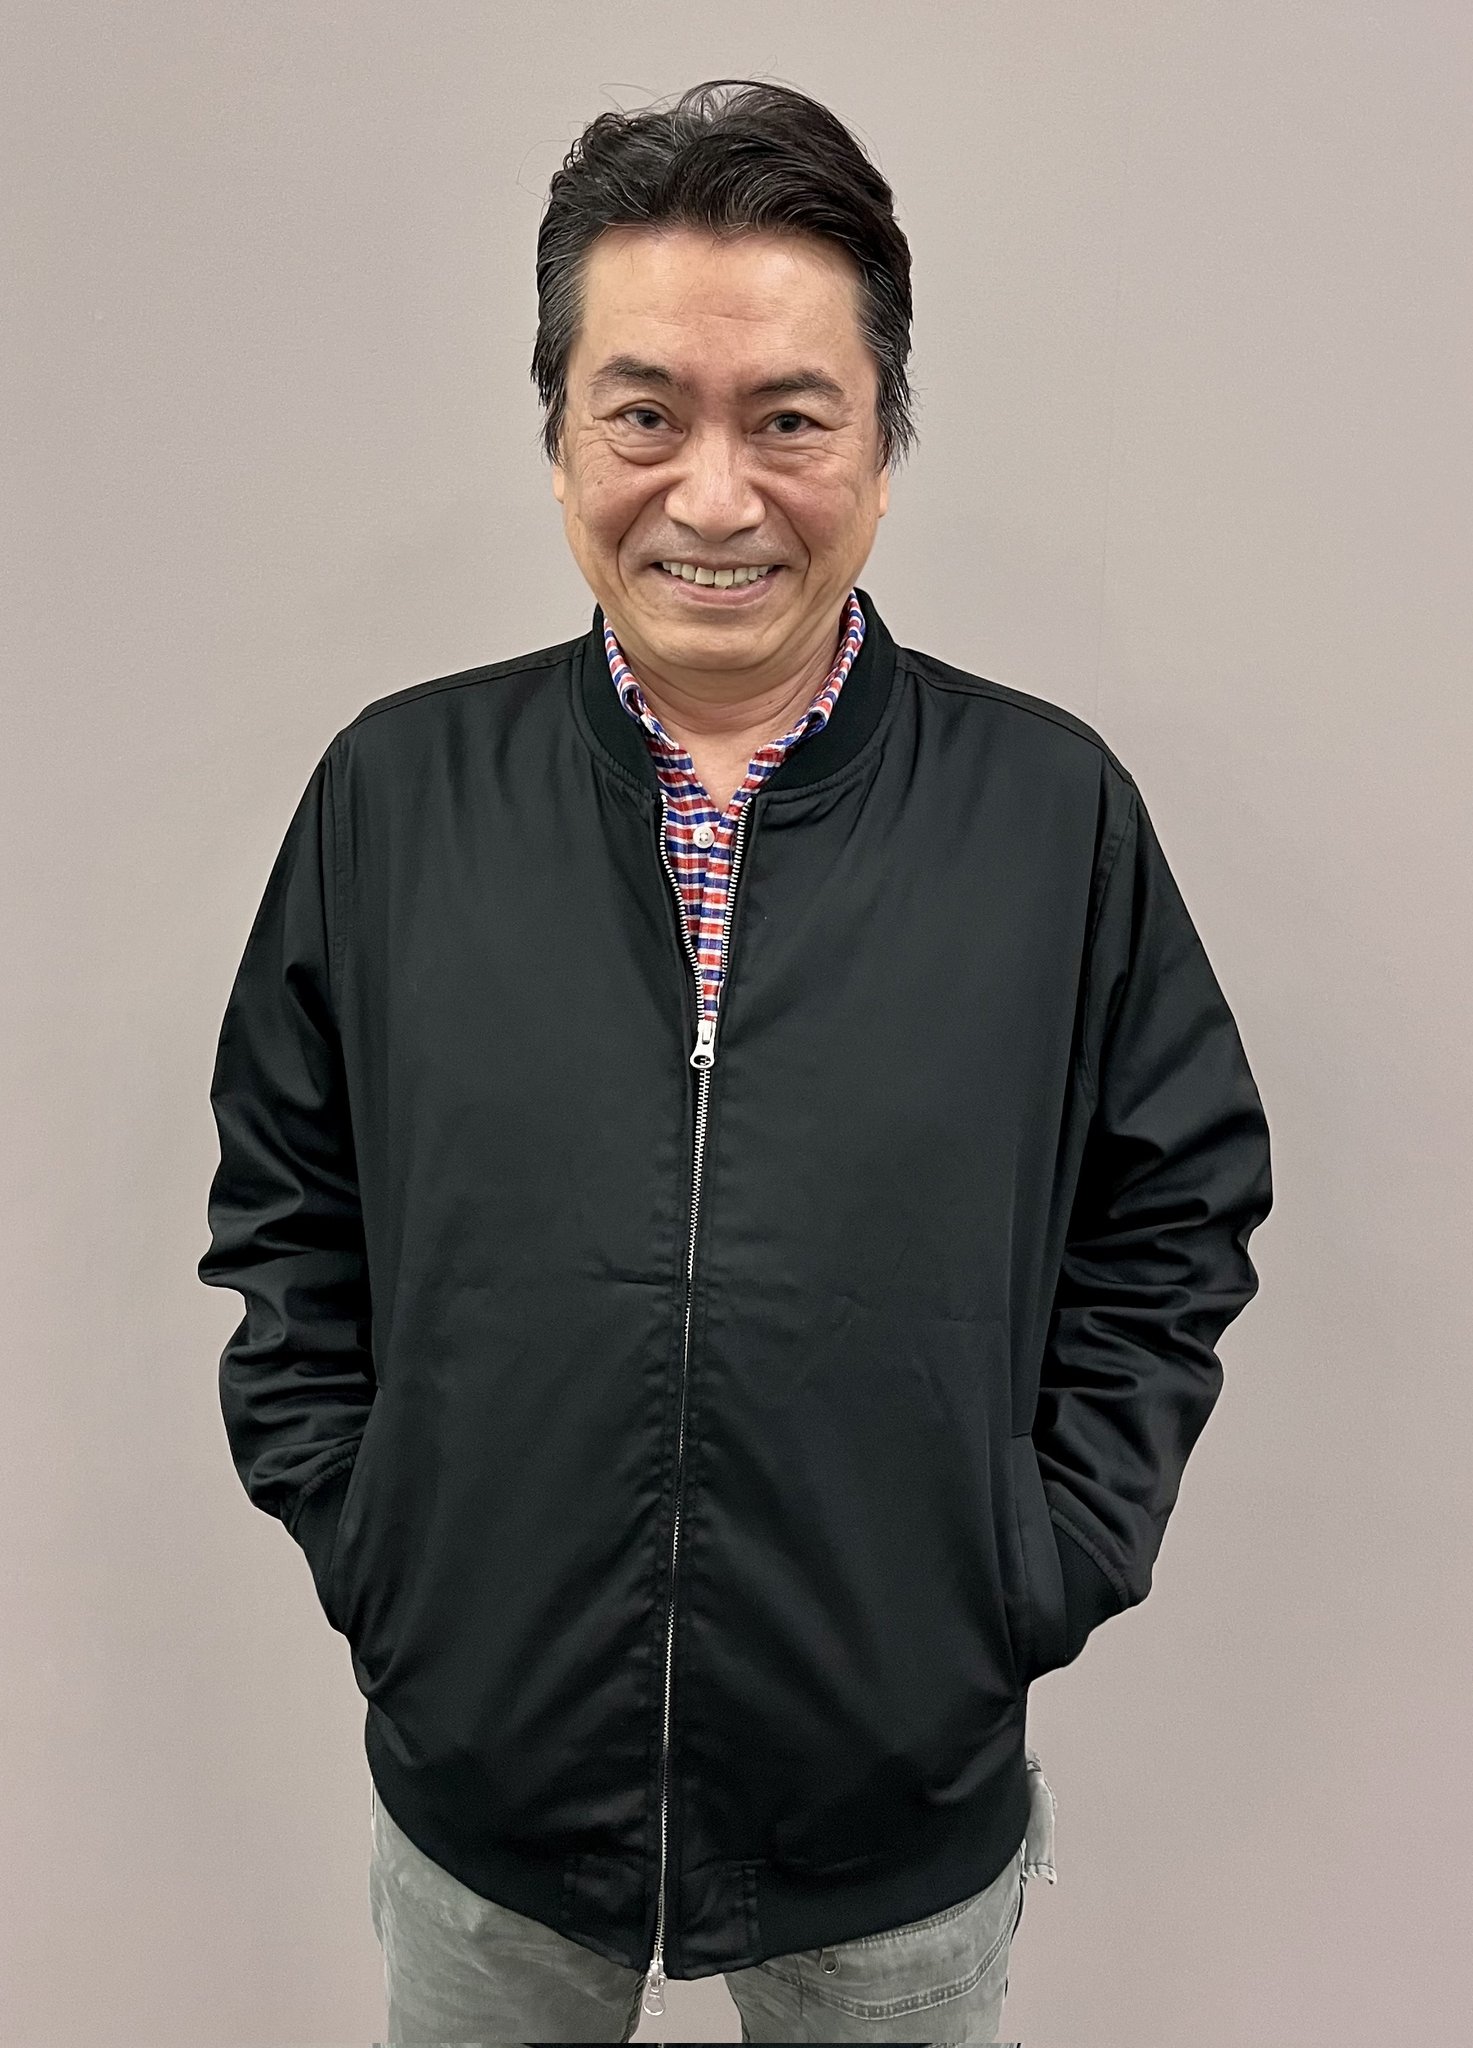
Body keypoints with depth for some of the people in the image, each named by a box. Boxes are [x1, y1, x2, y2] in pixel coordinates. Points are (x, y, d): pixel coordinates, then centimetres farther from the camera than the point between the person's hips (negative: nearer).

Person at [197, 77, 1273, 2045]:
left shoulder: (1058, 807, -7)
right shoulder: (393, 793, -5)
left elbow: (1176, 1221, 0)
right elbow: (282, 1223, 3)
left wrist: (1037, 1570, -6)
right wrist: (360, 1541, -3)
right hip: (478, 1780, 1)